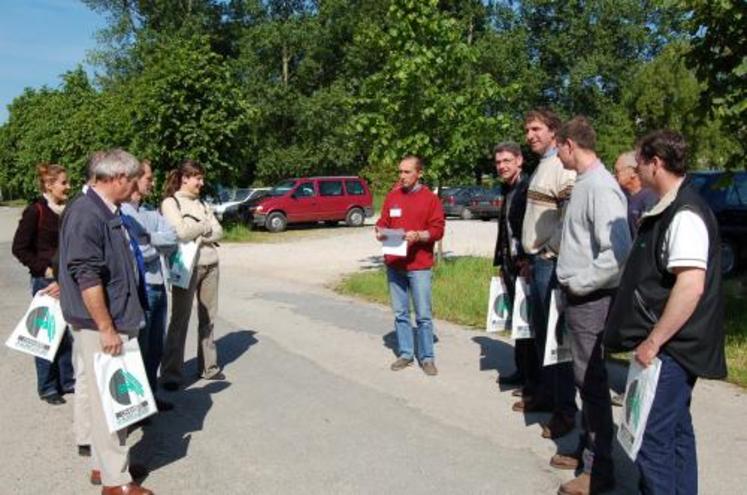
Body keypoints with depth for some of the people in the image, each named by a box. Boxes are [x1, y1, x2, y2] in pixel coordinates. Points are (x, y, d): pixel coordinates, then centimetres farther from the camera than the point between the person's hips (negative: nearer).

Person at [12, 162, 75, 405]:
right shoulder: (35, 211, -10)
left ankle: (67, 381, 24)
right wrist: (44, 269, -13)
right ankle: (47, 388, 16)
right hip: (46, 281, -5)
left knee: (68, 332, 11)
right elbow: (19, 248, -10)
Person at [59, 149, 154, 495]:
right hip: (100, 325, -10)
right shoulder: (86, 214, -18)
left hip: (117, 320, 10)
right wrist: (106, 329, -21)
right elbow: (86, 277, -23)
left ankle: (103, 464, 31)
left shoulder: (108, 212, 12)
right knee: (107, 399, -1)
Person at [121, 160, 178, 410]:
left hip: (158, 287, 8)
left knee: (156, 349, 18)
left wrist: (149, 239, -16)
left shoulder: (150, 211, 11)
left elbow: (173, 238, -2)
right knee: (138, 350, 5)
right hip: (138, 289, -8)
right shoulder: (121, 212, -12)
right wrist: (159, 247, -8)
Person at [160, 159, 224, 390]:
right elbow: (181, 232, -17)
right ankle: (171, 373, 4)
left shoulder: (202, 204, 14)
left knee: (208, 318, 11)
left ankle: (208, 366, 22)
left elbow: (219, 232, 7)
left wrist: (198, 235, -10)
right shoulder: (170, 203, -3)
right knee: (180, 319, -3)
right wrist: (206, 227, -4)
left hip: (210, 264, 6)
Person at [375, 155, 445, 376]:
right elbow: (383, 222, 13)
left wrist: (418, 235, -20)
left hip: (419, 266, -4)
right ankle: (405, 354, 19)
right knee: (400, 313, 9)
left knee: (423, 315, -1)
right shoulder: (392, 197, 10)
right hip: (394, 264, 4)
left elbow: (438, 229, -5)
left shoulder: (430, 198, -1)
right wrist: (380, 231, -8)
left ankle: (427, 358, 9)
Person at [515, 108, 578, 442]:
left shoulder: (561, 167, -14)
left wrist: (552, 251, -17)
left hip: (551, 262, -10)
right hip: (537, 261, 10)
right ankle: (545, 393, 30)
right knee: (539, 332, 17)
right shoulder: (541, 167, 18)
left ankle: (565, 411, 3)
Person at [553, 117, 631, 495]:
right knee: (584, 379, 19)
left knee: (592, 382, 0)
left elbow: (618, 252, -28)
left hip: (591, 300, -9)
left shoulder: (600, 187, -19)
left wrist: (580, 282, -18)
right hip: (577, 297, 9)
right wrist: (571, 282, 11)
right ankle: (587, 449, 34)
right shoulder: (583, 183, 10)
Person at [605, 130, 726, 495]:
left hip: (669, 350, -10)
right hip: (671, 348, 10)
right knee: (676, 432, 20)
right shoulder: (665, 211, 11)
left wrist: (653, 341, -23)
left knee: (654, 440, -3)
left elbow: (691, 286, -28)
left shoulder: (685, 215, -20)